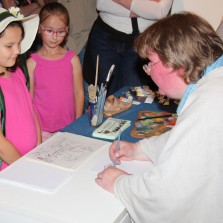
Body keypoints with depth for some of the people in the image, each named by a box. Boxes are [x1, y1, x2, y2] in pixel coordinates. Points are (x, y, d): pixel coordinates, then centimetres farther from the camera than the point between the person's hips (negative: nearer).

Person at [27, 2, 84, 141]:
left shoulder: (73, 59, 0)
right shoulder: (32, 63, -4)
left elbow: (79, 92, 2)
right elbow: (29, 98, -1)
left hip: (69, 129, 1)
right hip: (42, 131, -1)